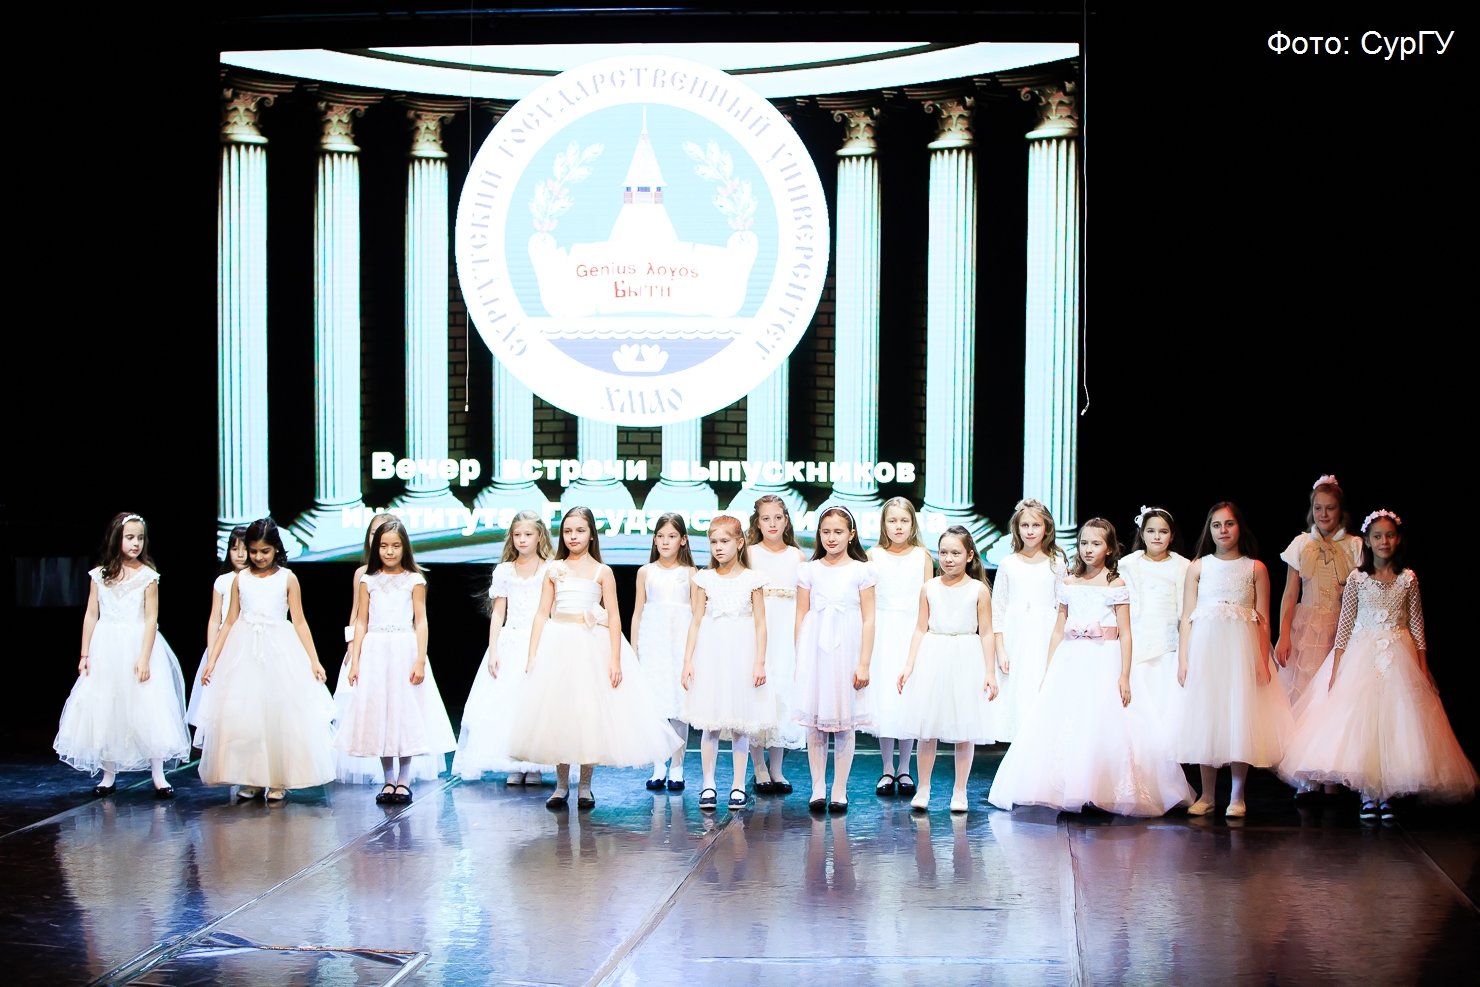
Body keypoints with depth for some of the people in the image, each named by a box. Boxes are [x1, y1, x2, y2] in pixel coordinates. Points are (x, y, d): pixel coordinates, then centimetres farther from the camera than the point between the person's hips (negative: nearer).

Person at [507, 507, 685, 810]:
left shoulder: (602, 572, 2)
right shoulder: (554, 570, 8)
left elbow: (613, 618, -1)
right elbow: (542, 614, 7)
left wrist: (615, 660, -10)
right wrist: (532, 656, 1)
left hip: (593, 647, -2)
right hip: (558, 646, 2)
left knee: (591, 712, 1)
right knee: (557, 714, 3)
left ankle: (585, 787, 12)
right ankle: (561, 785, 14)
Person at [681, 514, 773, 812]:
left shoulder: (751, 579, 2)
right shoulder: (704, 579, 5)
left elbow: (760, 623, 2)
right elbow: (696, 622, 6)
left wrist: (760, 662, -5)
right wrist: (687, 661, 1)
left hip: (742, 653, -1)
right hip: (711, 654, 1)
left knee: (740, 726, 3)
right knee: (711, 725, 1)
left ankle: (738, 786, 12)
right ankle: (708, 785, 9)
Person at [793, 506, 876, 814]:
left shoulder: (861, 571, 2)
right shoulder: (809, 571, 6)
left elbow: (868, 620, 0)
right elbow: (800, 618, 8)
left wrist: (864, 663, -5)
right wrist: (799, 660, 3)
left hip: (847, 650, -1)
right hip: (814, 652, 1)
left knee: (845, 723, 2)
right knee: (815, 723, 3)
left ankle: (839, 791, 11)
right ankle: (818, 789, 12)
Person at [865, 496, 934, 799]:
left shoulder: (922, 556, 3)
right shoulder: (873, 556, 3)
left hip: (912, 634, 0)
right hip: (882, 634, 0)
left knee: (909, 698, 1)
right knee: (883, 697, 1)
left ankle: (904, 770, 13)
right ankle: (887, 769, 12)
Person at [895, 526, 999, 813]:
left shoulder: (979, 590, -1)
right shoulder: (929, 588, 4)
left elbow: (986, 633, -1)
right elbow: (921, 629, 7)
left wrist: (990, 672, -5)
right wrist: (909, 666, 2)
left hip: (965, 661, -1)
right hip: (932, 660, 2)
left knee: (965, 731, 4)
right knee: (927, 729, 3)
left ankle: (959, 791, 14)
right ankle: (923, 788, 14)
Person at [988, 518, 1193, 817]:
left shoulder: (1116, 584, 1)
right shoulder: (1069, 583, 11)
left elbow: (1125, 633, -2)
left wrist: (1124, 676, -9)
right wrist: (1048, 672, 11)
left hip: (1103, 663, -4)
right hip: (1070, 662, 4)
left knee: (1101, 725, -9)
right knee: (1060, 728, -2)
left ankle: (1101, 795, -2)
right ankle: (1069, 794, 4)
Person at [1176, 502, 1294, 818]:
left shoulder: (1256, 568, 5)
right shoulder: (1198, 567, 7)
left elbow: (1263, 620, 4)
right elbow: (1187, 617, 6)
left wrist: (1263, 661, -3)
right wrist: (1183, 660, 0)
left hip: (1242, 649, -1)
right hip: (1204, 648, 1)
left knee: (1240, 716, -1)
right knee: (1205, 717, 2)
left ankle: (1237, 796, 8)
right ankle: (1207, 795, 11)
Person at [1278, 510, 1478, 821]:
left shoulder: (1408, 578, 4)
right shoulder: (1357, 578, 2)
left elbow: (1417, 625, 6)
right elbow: (1345, 625, 3)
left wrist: (1423, 668, 2)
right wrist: (1336, 669, -1)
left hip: (1399, 658, 1)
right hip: (1361, 655, 0)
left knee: (1395, 724, -5)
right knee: (1359, 724, -7)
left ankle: (1388, 794, 2)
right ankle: (1367, 795, 0)